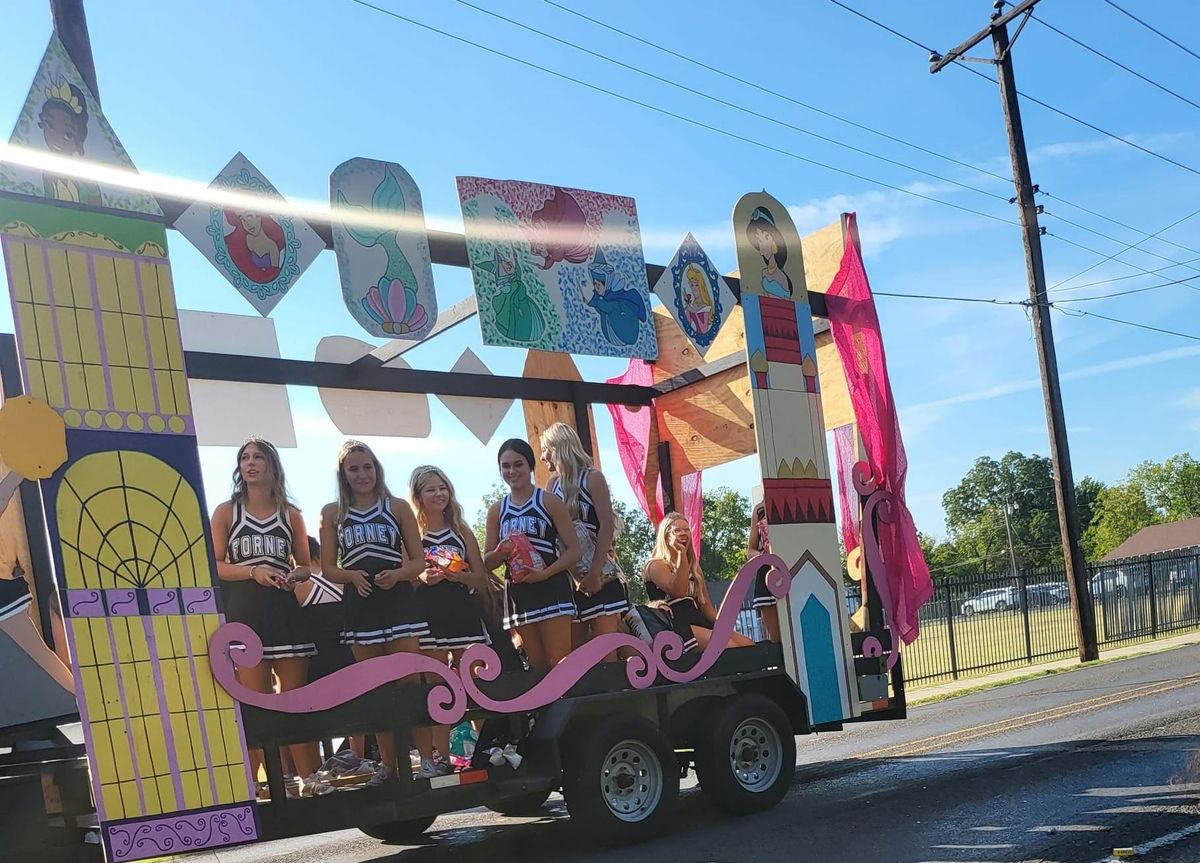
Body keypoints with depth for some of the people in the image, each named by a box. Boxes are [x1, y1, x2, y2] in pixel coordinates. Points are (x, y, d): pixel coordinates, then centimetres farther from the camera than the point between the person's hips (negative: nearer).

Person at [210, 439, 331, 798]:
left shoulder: (290, 514, 12)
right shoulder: (226, 511, 6)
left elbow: (306, 566, 16)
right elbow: (214, 564, 1)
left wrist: (293, 576, -6)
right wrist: (253, 571, -14)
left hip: (284, 610, 2)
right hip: (244, 612, -2)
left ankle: (309, 776, 9)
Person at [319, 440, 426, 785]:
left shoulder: (397, 507, 6)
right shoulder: (331, 513, 9)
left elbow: (419, 560, 6)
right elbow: (328, 568, 7)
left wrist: (398, 574, -14)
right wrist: (352, 576, -13)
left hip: (398, 599, -2)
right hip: (359, 605, 2)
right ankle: (388, 764, 14)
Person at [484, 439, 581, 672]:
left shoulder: (549, 502, 0)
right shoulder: (496, 511, 12)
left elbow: (574, 550, -4)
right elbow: (487, 563, 14)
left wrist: (545, 573, -19)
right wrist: (501, 551, -9)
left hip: (551, 588, -4)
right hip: (518, 594, 4)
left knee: (560, 663, -9)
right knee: (538, 666, 10)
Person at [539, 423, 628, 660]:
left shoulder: (592, 478, 0)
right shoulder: (554, 484, 12)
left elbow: (607, 526, -9)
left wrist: (594, 573, -16)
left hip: (599, 577, -5)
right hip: (569, 580, 5)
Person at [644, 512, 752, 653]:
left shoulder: (693, 567, 26)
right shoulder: (656, 566, 3)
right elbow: (678, 591, -14)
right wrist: (681, 554, -12)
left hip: (701, 623, 7)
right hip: (678, 627, -7)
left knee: (748, 645, -18)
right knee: (730, 647, -31)